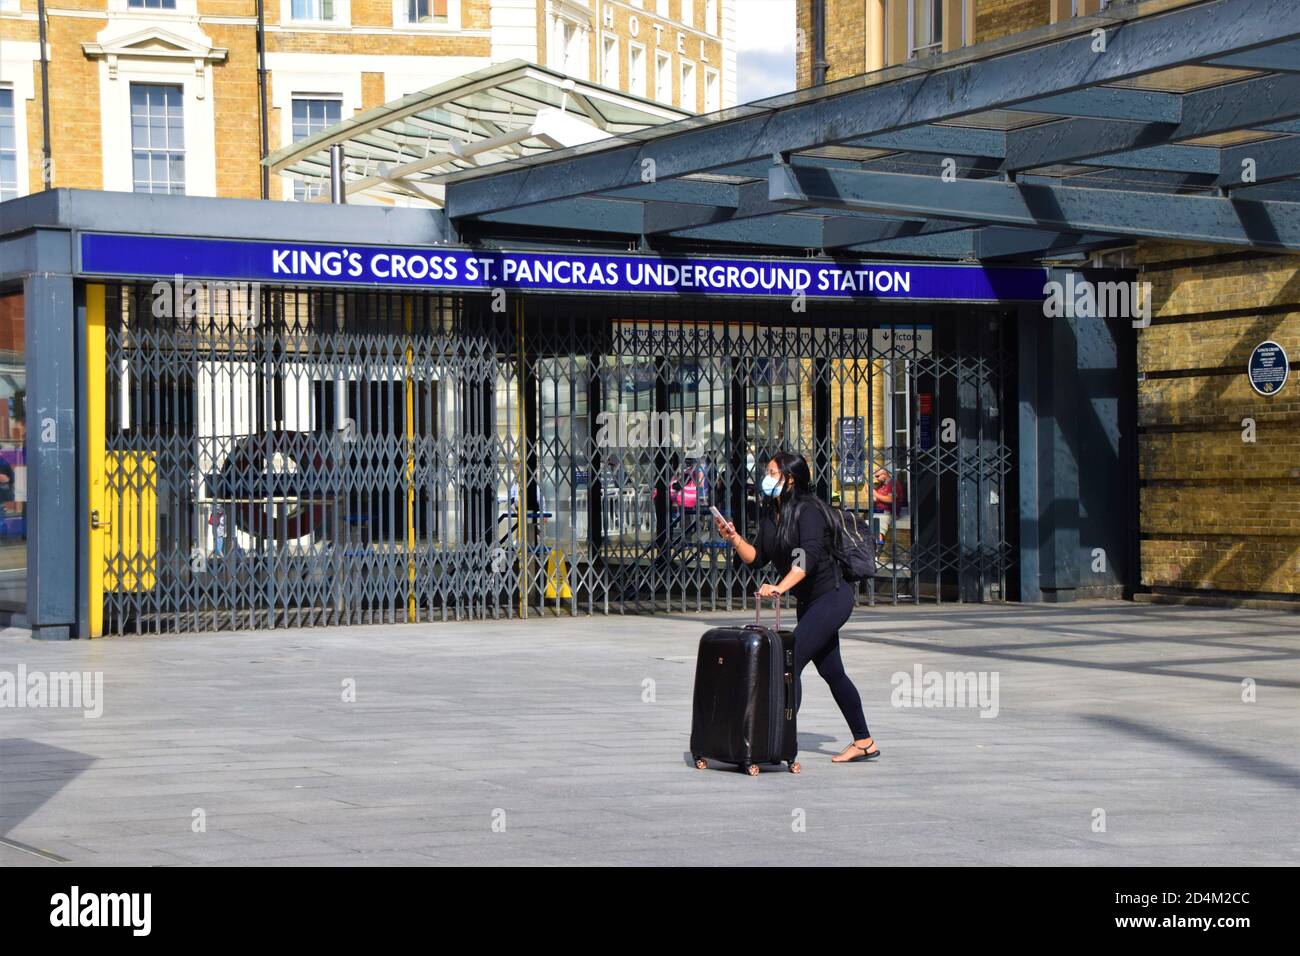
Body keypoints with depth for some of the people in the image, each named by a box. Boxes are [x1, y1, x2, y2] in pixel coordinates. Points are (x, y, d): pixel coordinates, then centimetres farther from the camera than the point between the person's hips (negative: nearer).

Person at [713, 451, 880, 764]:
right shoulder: (770, 515, 6)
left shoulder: (808, 510, -19)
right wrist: (734, 539, -7)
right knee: (831, 671, 14)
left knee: (789, 661, -18)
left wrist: (780, 588, -42)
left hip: (832, 596, -9)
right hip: (809, 602, 9)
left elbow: (809, 555, -32)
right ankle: (864, 742, 25)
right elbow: (757, 558, 8)